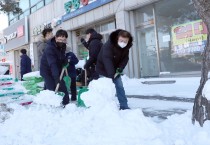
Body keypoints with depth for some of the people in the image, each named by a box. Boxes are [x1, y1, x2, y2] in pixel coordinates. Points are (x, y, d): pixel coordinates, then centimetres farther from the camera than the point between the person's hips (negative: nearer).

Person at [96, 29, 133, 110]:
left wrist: (119, 69, -24)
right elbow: (107, 61, -41)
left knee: (120, 87, 3)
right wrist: (111, 76, -48)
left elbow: (125, 59, -7)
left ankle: (124, 106, 10)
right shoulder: (108, 46, -32)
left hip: (115, 70, 6)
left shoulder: (126, 48, -11)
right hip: (103, 69, -5)